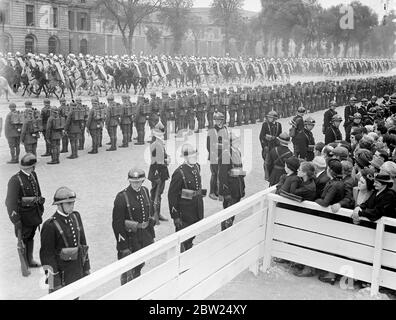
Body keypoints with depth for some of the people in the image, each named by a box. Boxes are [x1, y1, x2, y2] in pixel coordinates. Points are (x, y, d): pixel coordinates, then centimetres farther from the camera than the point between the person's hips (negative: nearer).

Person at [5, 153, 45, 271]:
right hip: (24, 215, -7)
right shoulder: (15, 180, -22)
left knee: (31, 236, 21)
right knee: (23, 238, 7)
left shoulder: (33, 175, 1)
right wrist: (16, 220, -20)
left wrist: (40, 206, 16)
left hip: (35, 213, 7)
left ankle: (30, 260, 38)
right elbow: (11, 202, -20)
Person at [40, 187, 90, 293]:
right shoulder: (50, 225, -18)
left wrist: (86, 267, 11)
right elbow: (47, 254, -16)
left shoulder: (76, 216, 3)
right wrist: (53, 279, -15)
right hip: (61, 272, -6)